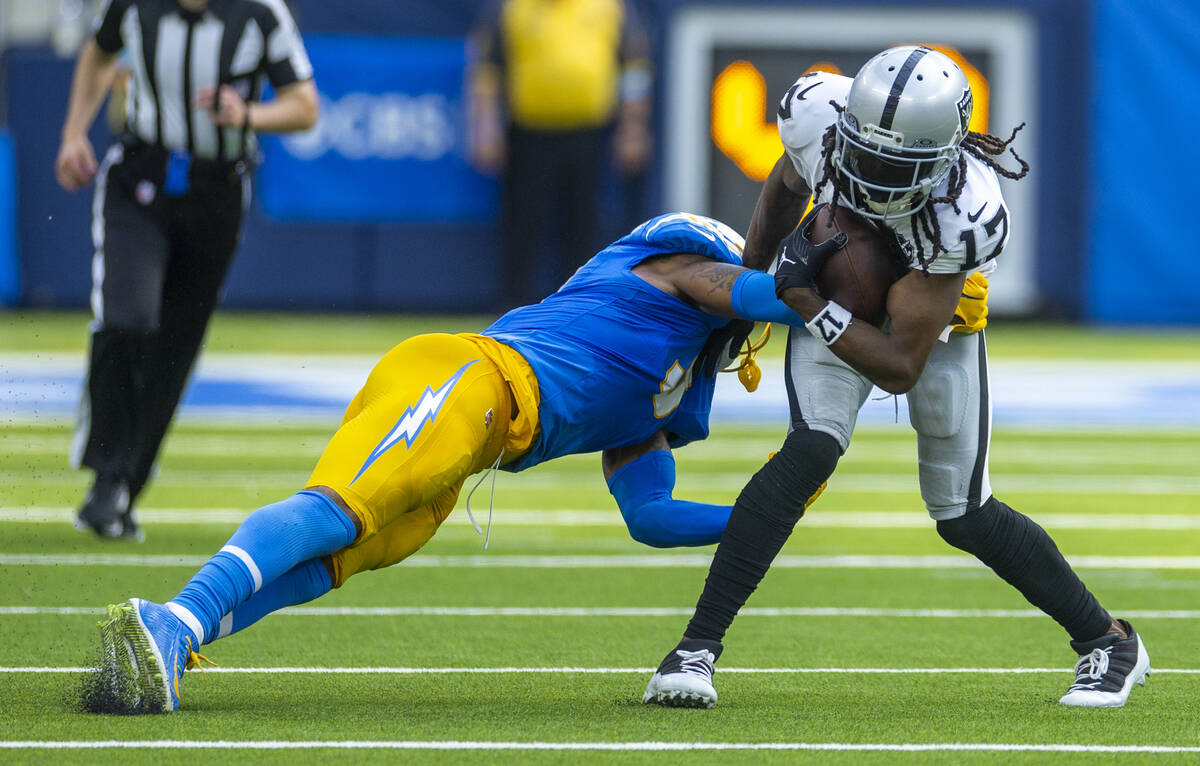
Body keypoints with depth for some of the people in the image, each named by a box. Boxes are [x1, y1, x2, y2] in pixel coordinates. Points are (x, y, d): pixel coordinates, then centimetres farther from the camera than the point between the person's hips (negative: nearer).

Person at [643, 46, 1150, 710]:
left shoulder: (964, 213, -41)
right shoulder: (818, 113, -31)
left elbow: (901, 367, -34)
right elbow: (786, 188, -2)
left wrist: (804, 302, -32)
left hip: (937, 312, -2)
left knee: (964, 516, 3)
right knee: (812, 450, -23)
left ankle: (1108, 643, 24)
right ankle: (696, 650, -21)